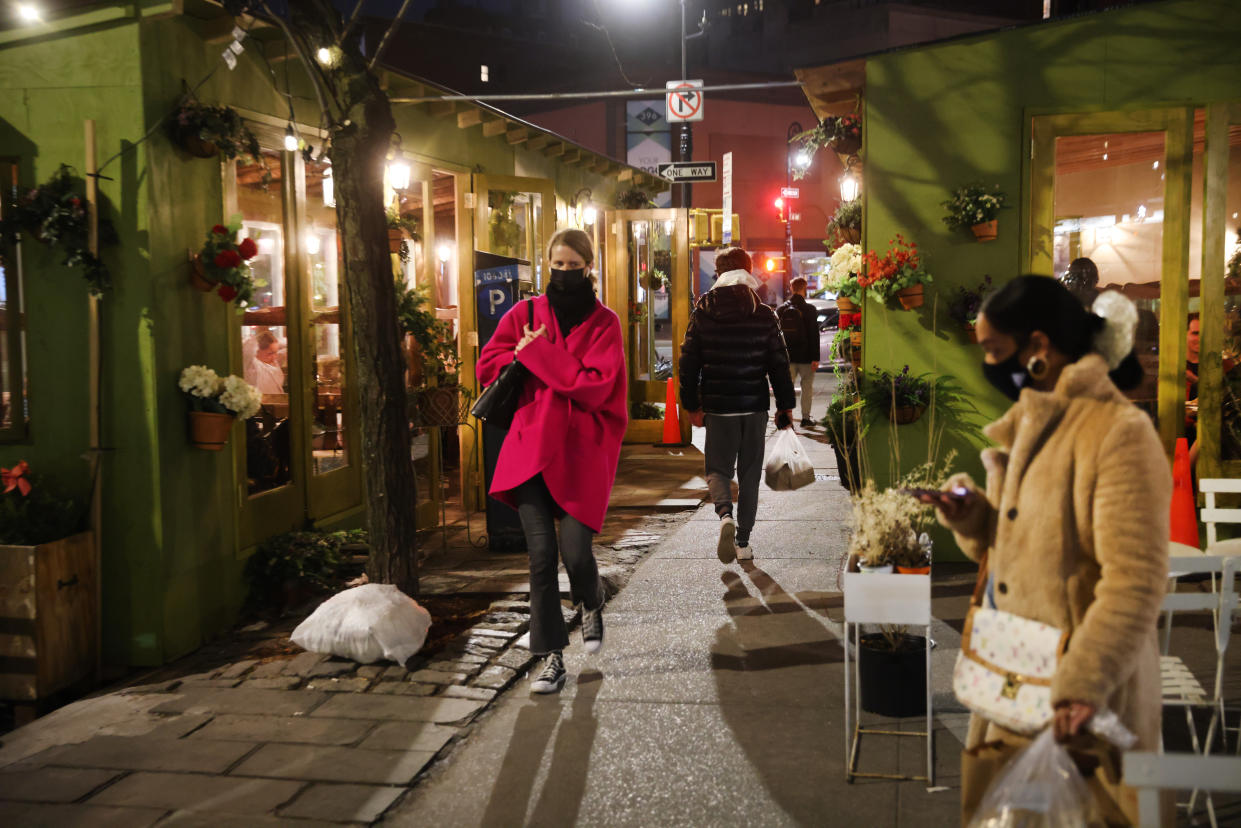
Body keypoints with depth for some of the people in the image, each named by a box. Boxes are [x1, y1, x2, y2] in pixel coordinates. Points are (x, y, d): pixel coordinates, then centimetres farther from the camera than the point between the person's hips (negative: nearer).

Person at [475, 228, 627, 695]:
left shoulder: (604, 323, 2)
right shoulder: (524, 315, 9)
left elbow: (594, 386, -11)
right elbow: (488, 366, 4)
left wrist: (537, 352, -12)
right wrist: (548, 361, -7)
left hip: (582, 451, -2)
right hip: (532, 447, 2)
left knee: (574, 551, -8)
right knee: (541, 555, -3)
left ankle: (591, 604, 29)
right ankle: (551, 658, 7)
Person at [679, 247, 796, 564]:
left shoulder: (702, 312, -1)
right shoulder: (764, 314, -1)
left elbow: (689, 362, 1)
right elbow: (779, 363, 0)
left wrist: (692, 405, 9)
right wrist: (785, 405, 8)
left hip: (718, 406, -1)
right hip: (755, 406, 1)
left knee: (718, 468, 9)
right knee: (750, 473, 11)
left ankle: (725, 515, -20)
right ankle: (743, 542, 13)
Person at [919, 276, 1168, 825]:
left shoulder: (1119, 432, -16)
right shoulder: (1028, 428, 12)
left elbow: (1134, 579, -22)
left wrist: (1085, 682, -29)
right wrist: (969, 516, -1)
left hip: (1081, 698, -8)